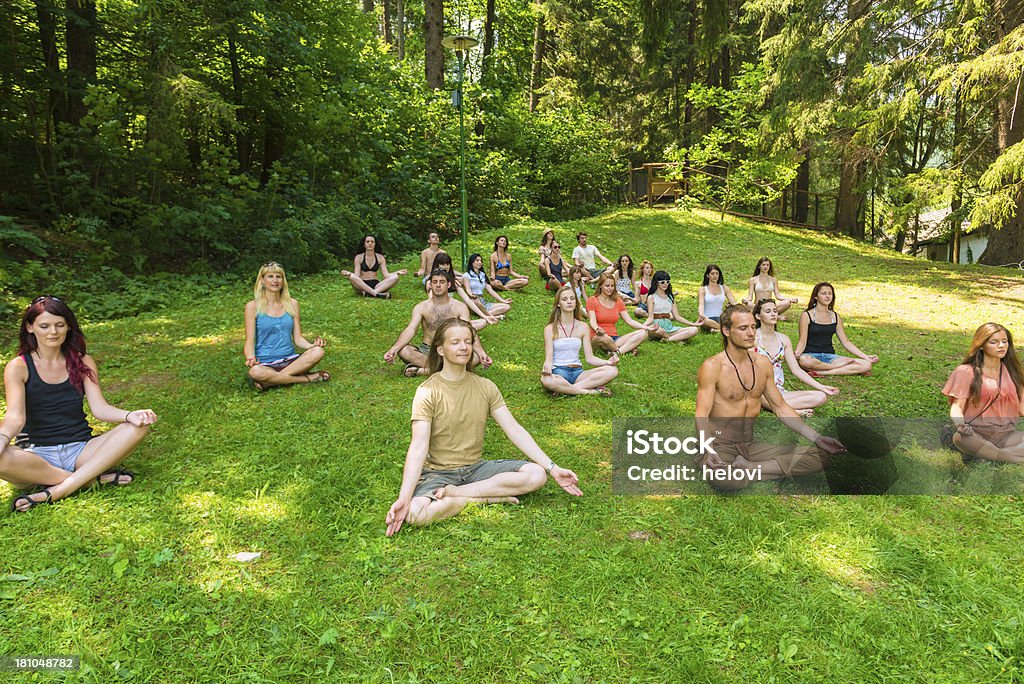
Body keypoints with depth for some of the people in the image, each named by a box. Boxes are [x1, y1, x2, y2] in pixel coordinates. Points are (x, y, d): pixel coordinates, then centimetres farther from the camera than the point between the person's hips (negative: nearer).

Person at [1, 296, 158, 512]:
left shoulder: (83, 363, 9)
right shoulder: (18, 367, 1)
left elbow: (100, 408, -3)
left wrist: (129, 415, -25)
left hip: (79, 450, 2)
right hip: (36, 455, -2)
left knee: (137, 427, -23)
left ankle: (58, 490, -30)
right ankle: (96, 478, -23)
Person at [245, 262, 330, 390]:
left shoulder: (292, 304, 10)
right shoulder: (253, 307, 0)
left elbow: (298, 338, 9)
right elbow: (250, 341, -4)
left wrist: (312, 345, -13)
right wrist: (250, 359, -25)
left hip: (290, 360, 3)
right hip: (265, 363, -3)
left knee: (318, 352, -27)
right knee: (255, 372, -39)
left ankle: (270, 381, -21)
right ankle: (307, 378, -20)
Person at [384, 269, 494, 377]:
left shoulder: (460, 307, -2)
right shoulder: (421, 307, -1)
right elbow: (410, 329, -15)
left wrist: (482, 353, -33)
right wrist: (393, 349, -34)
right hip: (426, 350, 0)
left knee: (475, 357, -31)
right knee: (402, 351, -29)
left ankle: (423, 370, -28)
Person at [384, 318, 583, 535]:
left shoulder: (485, 387, 2)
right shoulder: (428, 392, -12)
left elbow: (515, 430, -2)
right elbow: (419, 447, -21)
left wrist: (553, 469, -10)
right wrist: (403, 499, -34)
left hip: (475, 467, 5)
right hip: (439, 472, -4)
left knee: (537, 474, -17)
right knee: (414, 513, -35)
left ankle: (454, 492, -16)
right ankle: (490, 496, -15)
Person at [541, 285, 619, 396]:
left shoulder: (582, 326, 9)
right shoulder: (550, 329, -1)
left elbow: (590, 358, 5)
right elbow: (548, 358, -8)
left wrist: (608, 362, -14)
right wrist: (547, 366, -33)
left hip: (577, 372, 4)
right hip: (558, 372, -4)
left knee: (612, 371, -21)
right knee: (546, 380, -41)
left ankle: (566, 389, -25)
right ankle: (590, 391, -26)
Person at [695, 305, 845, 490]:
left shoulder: (762, 363, 10)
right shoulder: (712, 367, -10)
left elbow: (781, 407, 17)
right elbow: (701, 414, -17)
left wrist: (816, 438, 9)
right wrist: (708, 451, -36)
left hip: (750, 446, 7)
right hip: (721, 447, -7)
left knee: (820, 456, -8)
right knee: (723, 478, -42)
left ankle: (748, 468, -15)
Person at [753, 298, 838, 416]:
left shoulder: (784, 339, 13)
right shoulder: (753, 337, -4)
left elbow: (796, 370, 10)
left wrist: (822, 387, 1)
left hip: (780, 392, 6)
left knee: (821, 396, -13)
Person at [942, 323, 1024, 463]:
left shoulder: (1011, 371, 17)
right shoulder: (966, 371, 2)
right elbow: (957, 407, -5)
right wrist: (961, 425, -27)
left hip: (1007, 435, 4)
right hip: (977, 434, -4)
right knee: (960, 438, -39)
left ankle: (980, 454, -21)